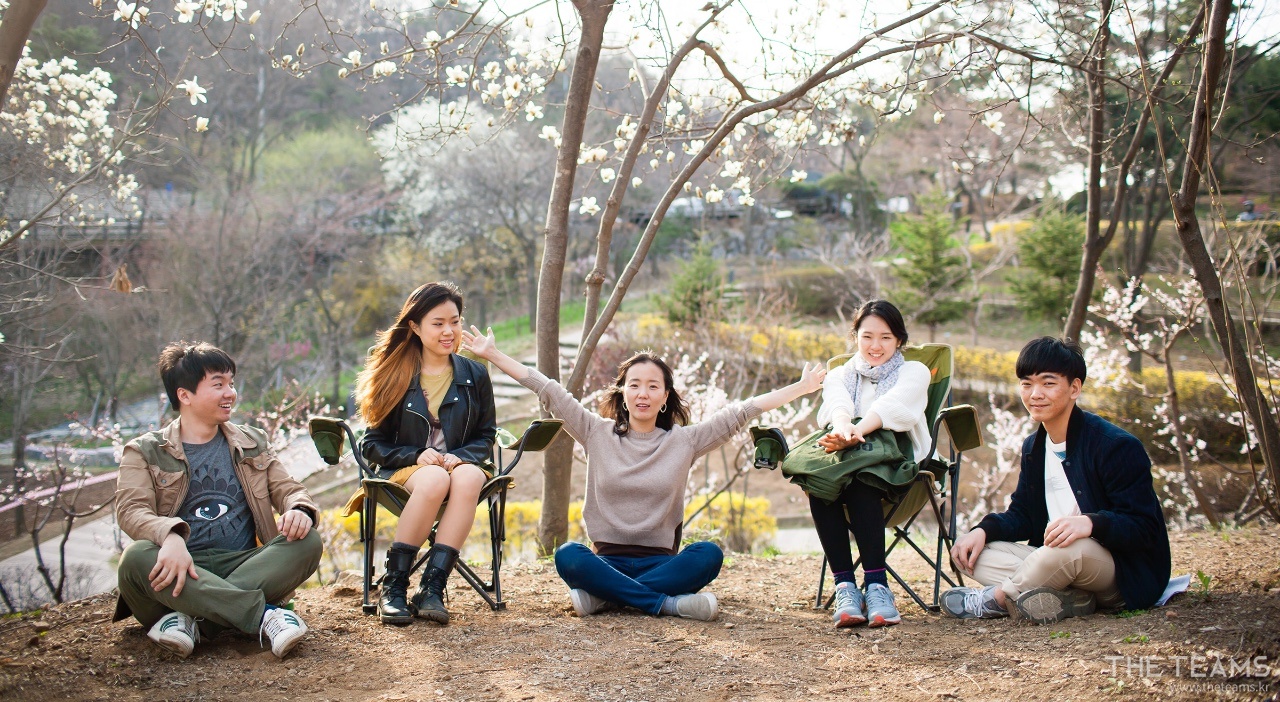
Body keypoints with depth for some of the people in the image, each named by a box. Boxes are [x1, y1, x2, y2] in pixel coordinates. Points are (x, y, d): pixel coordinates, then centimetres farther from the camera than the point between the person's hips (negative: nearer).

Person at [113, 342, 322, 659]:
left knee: (307, 543, -24)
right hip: (181, 572, -2)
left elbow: (288, 489, 14)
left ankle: (192, 619, -33)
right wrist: (171, 535, -31)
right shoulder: (145, 452, 8)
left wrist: (299, 509, -14)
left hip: (244, 567, 3)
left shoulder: (252, 443, 20)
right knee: (137, 556, -34)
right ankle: (264, 615, -38)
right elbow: (131, 510, -7)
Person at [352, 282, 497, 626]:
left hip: (462, 465, 2)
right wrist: (416, 456, -14)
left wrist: (460, 457, -12)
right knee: (434, 479, -38)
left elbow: (486, 436, 10)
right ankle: (393, 586, -27)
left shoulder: (475, 375, 9)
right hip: (404, 472, -1)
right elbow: (372, 444, 4)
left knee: (468, 477, -36)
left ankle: (432, 588, -36)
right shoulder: (394, 376, 4)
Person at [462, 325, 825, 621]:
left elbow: (740, 413, 3)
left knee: (709, 554, -30)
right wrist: (493, 355, 3)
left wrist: (802, 388, 1)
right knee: (568, 556, -32)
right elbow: (549, 392, 5)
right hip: (608, 559, 0)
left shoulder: (684, 440, 7)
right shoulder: (597, 434, 8)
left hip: (660, 561, 0)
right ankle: (667, 603, -30)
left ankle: (604, 596, -26)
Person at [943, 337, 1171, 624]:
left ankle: (996, 599, -14)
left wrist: (1090, 523, -39)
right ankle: (1066, 599, -25)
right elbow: (1022, 514, 13)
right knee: (969, 553, -7)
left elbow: (1145, 528, -19)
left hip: (1122, 573, -8)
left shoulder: (1116, 446, -14)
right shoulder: (1033, 447, 11)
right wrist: (983, 530, -9)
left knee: (1069, 549, -41)